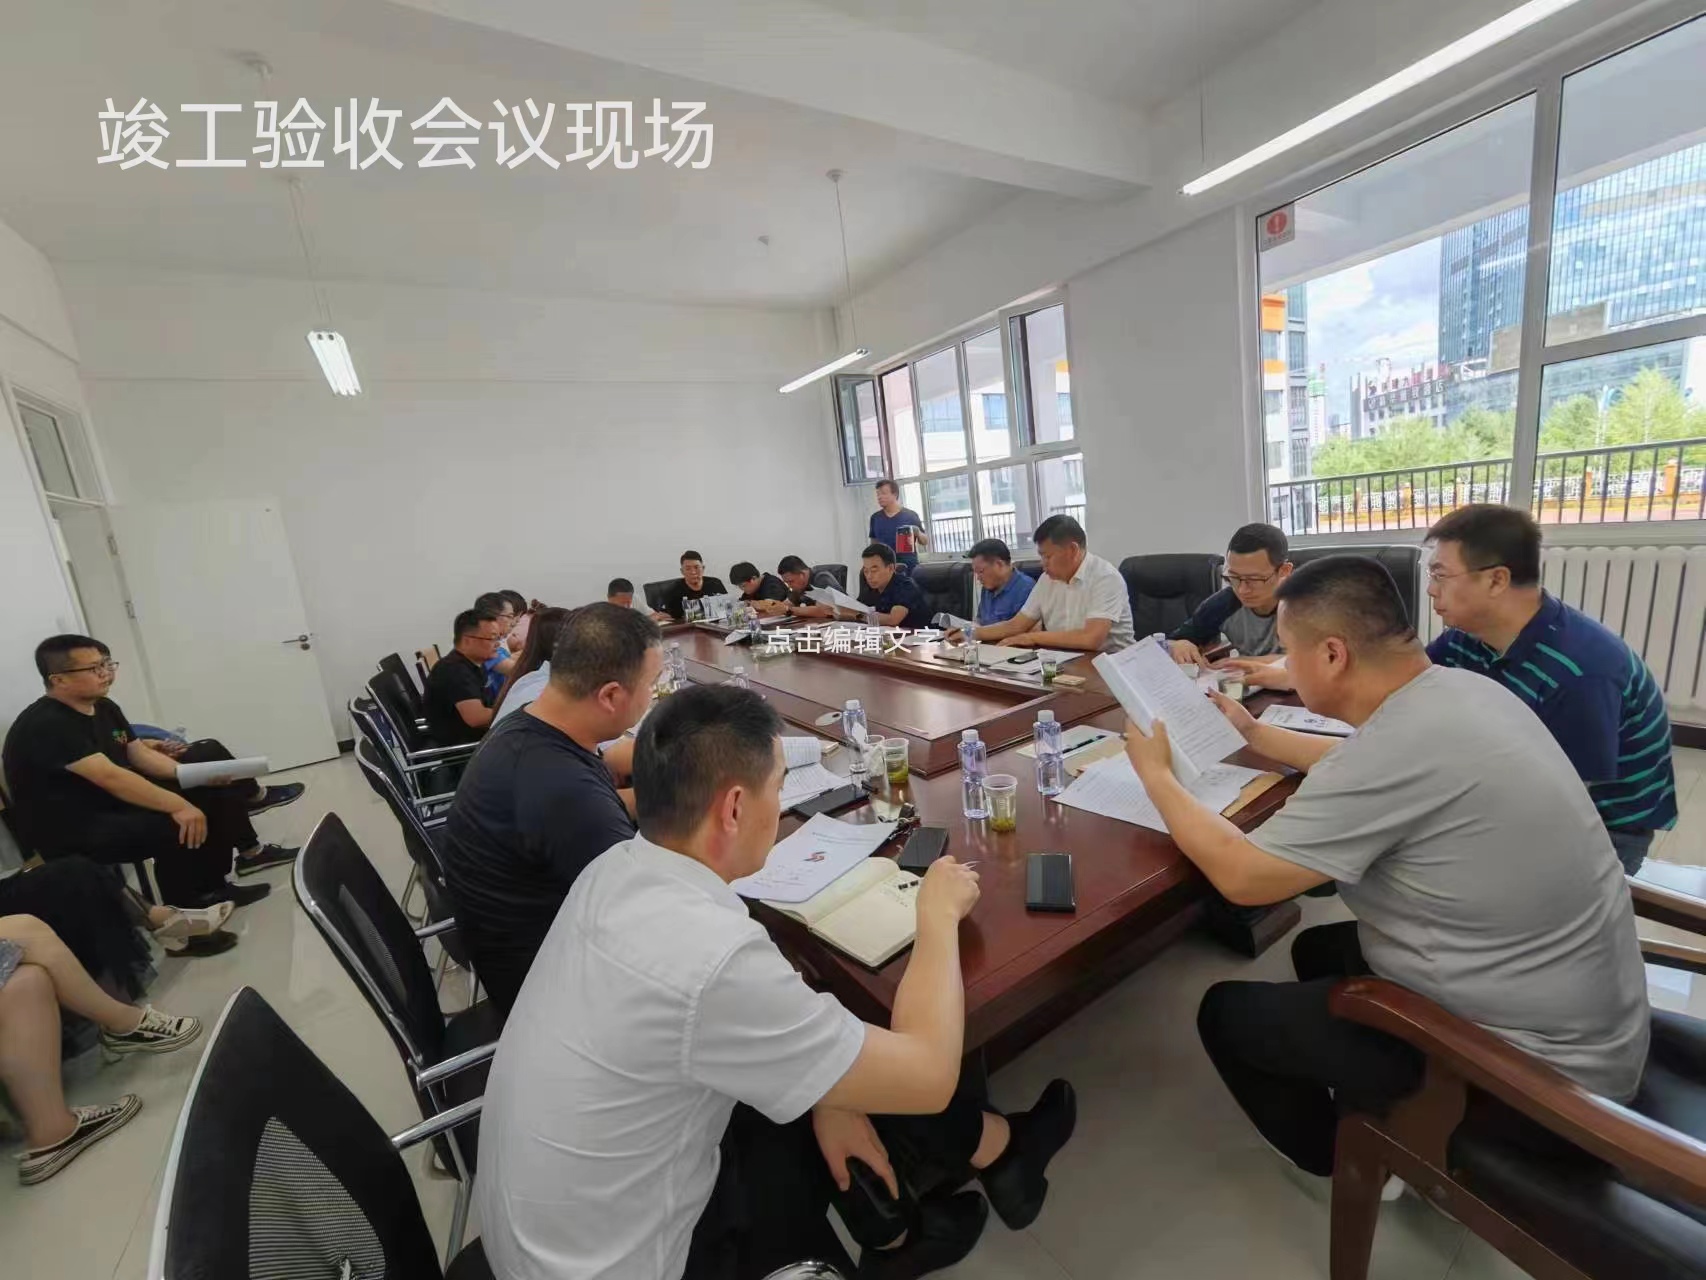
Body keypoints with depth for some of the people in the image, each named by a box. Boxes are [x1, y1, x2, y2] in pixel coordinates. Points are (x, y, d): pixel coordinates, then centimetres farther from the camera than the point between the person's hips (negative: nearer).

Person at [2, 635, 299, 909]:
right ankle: (189, 909, -10)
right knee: (180, 826, -31)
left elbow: (142, 755, 7)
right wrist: (177, 806, -38)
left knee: (213, 792, -2)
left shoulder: (104, 707, 6)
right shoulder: (46, 726, -23)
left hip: (116, 805, 9)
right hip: (68, 832, -9)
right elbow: (110, 777, -34)